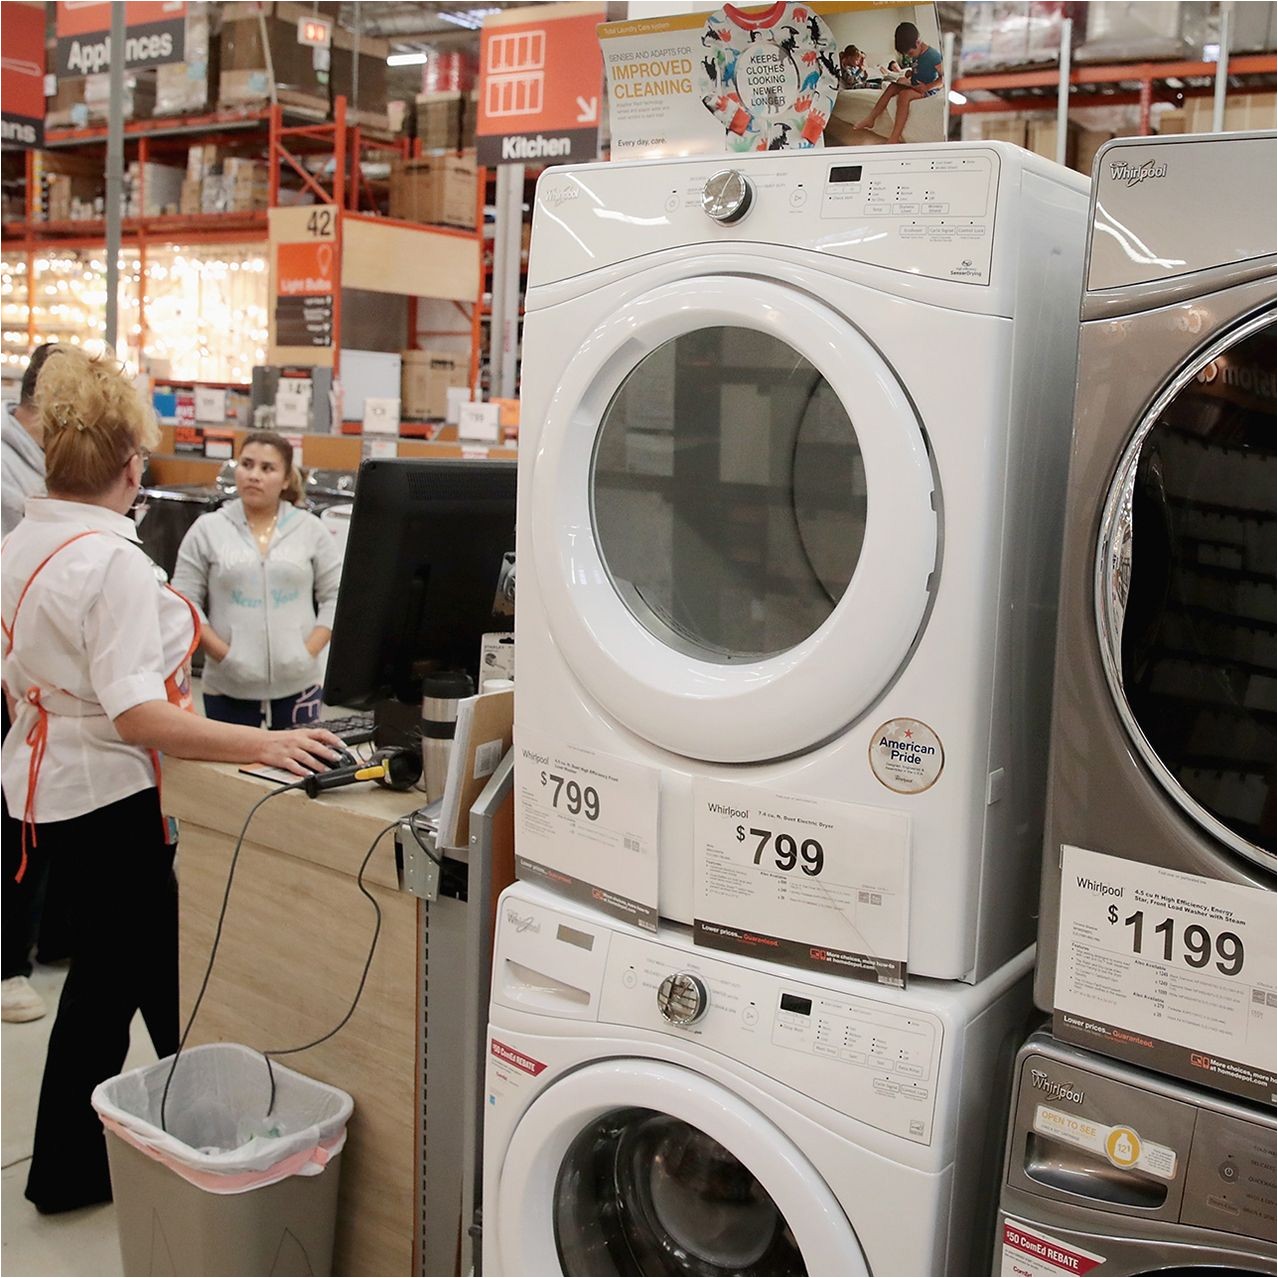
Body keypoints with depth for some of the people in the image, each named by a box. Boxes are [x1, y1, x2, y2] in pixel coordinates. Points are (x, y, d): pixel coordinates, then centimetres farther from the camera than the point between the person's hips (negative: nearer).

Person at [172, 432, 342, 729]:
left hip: (297, 680, 1)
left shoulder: (311, 529, 5)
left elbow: (335, 596, 5)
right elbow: (184, 602, 1)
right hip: (229, 684, -1)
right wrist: (224, 654, -9)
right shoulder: (207, 529, 2)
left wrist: (309, 652, -6)